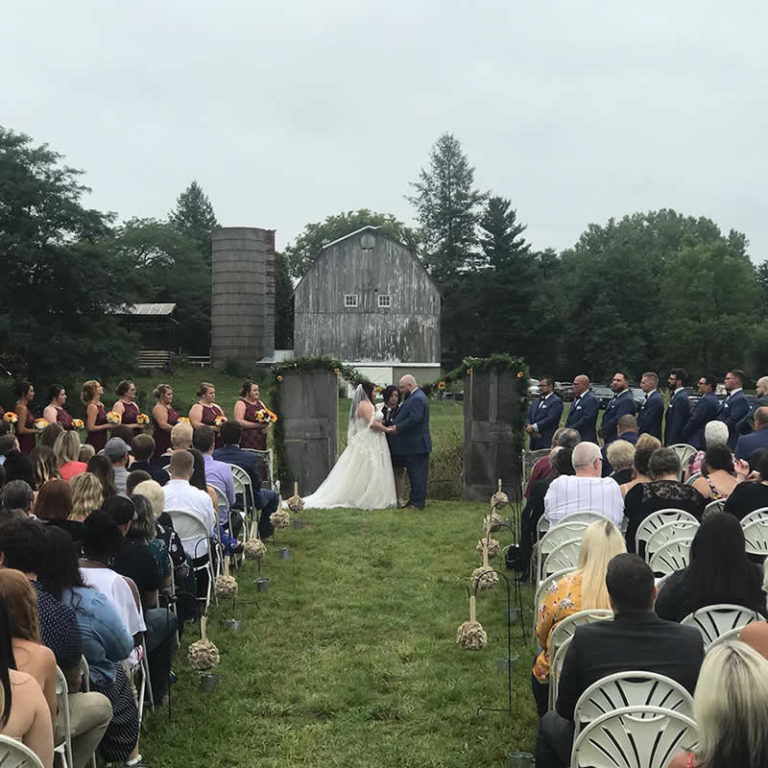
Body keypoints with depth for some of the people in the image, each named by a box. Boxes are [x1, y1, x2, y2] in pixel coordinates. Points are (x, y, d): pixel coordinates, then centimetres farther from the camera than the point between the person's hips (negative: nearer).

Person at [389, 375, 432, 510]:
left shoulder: (417, 399, -17)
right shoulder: (415, 397, 16)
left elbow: (414, 420, -25)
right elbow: (407, 417, 19)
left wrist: (397, 428, -17)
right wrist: (396, 426, 6)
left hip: (416, 445, -11)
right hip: (414, 445, 11)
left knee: (417, 474, -4)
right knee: (414, 473, 15)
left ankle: (417, 503, 0)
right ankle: (414, 500, 21)